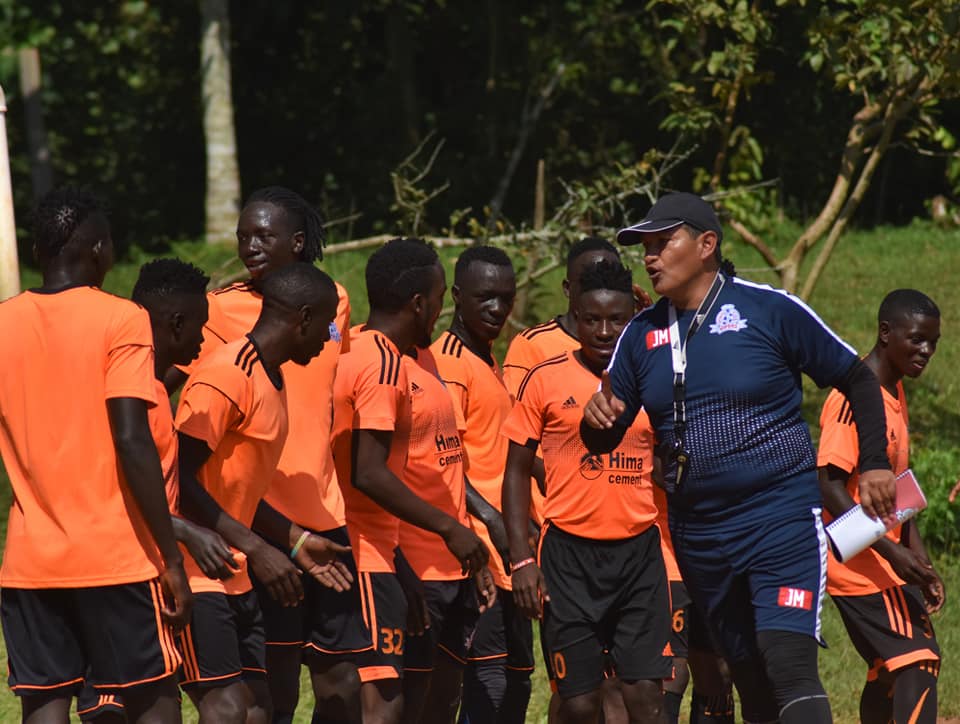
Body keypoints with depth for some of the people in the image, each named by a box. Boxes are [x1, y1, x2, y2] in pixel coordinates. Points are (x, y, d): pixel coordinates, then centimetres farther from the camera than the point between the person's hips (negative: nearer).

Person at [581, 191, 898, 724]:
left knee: (789, 666, -20)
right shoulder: (642, 335, 8)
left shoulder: (771, 310, -6)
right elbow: (603, 441, 12)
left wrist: (874, 465, -3)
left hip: (782, 516, -5)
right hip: (698, 534, 5)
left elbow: (857, 380, 3)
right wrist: (597, 418, -11)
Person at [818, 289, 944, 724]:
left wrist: (921, 565, 14)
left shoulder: (895, 394, 14)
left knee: (888, 671, 11)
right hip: (862, 567, -10)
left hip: (889, 565, 10)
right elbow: (830, 487, -22)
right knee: (917, 663, -18)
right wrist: (892, 551, -27)